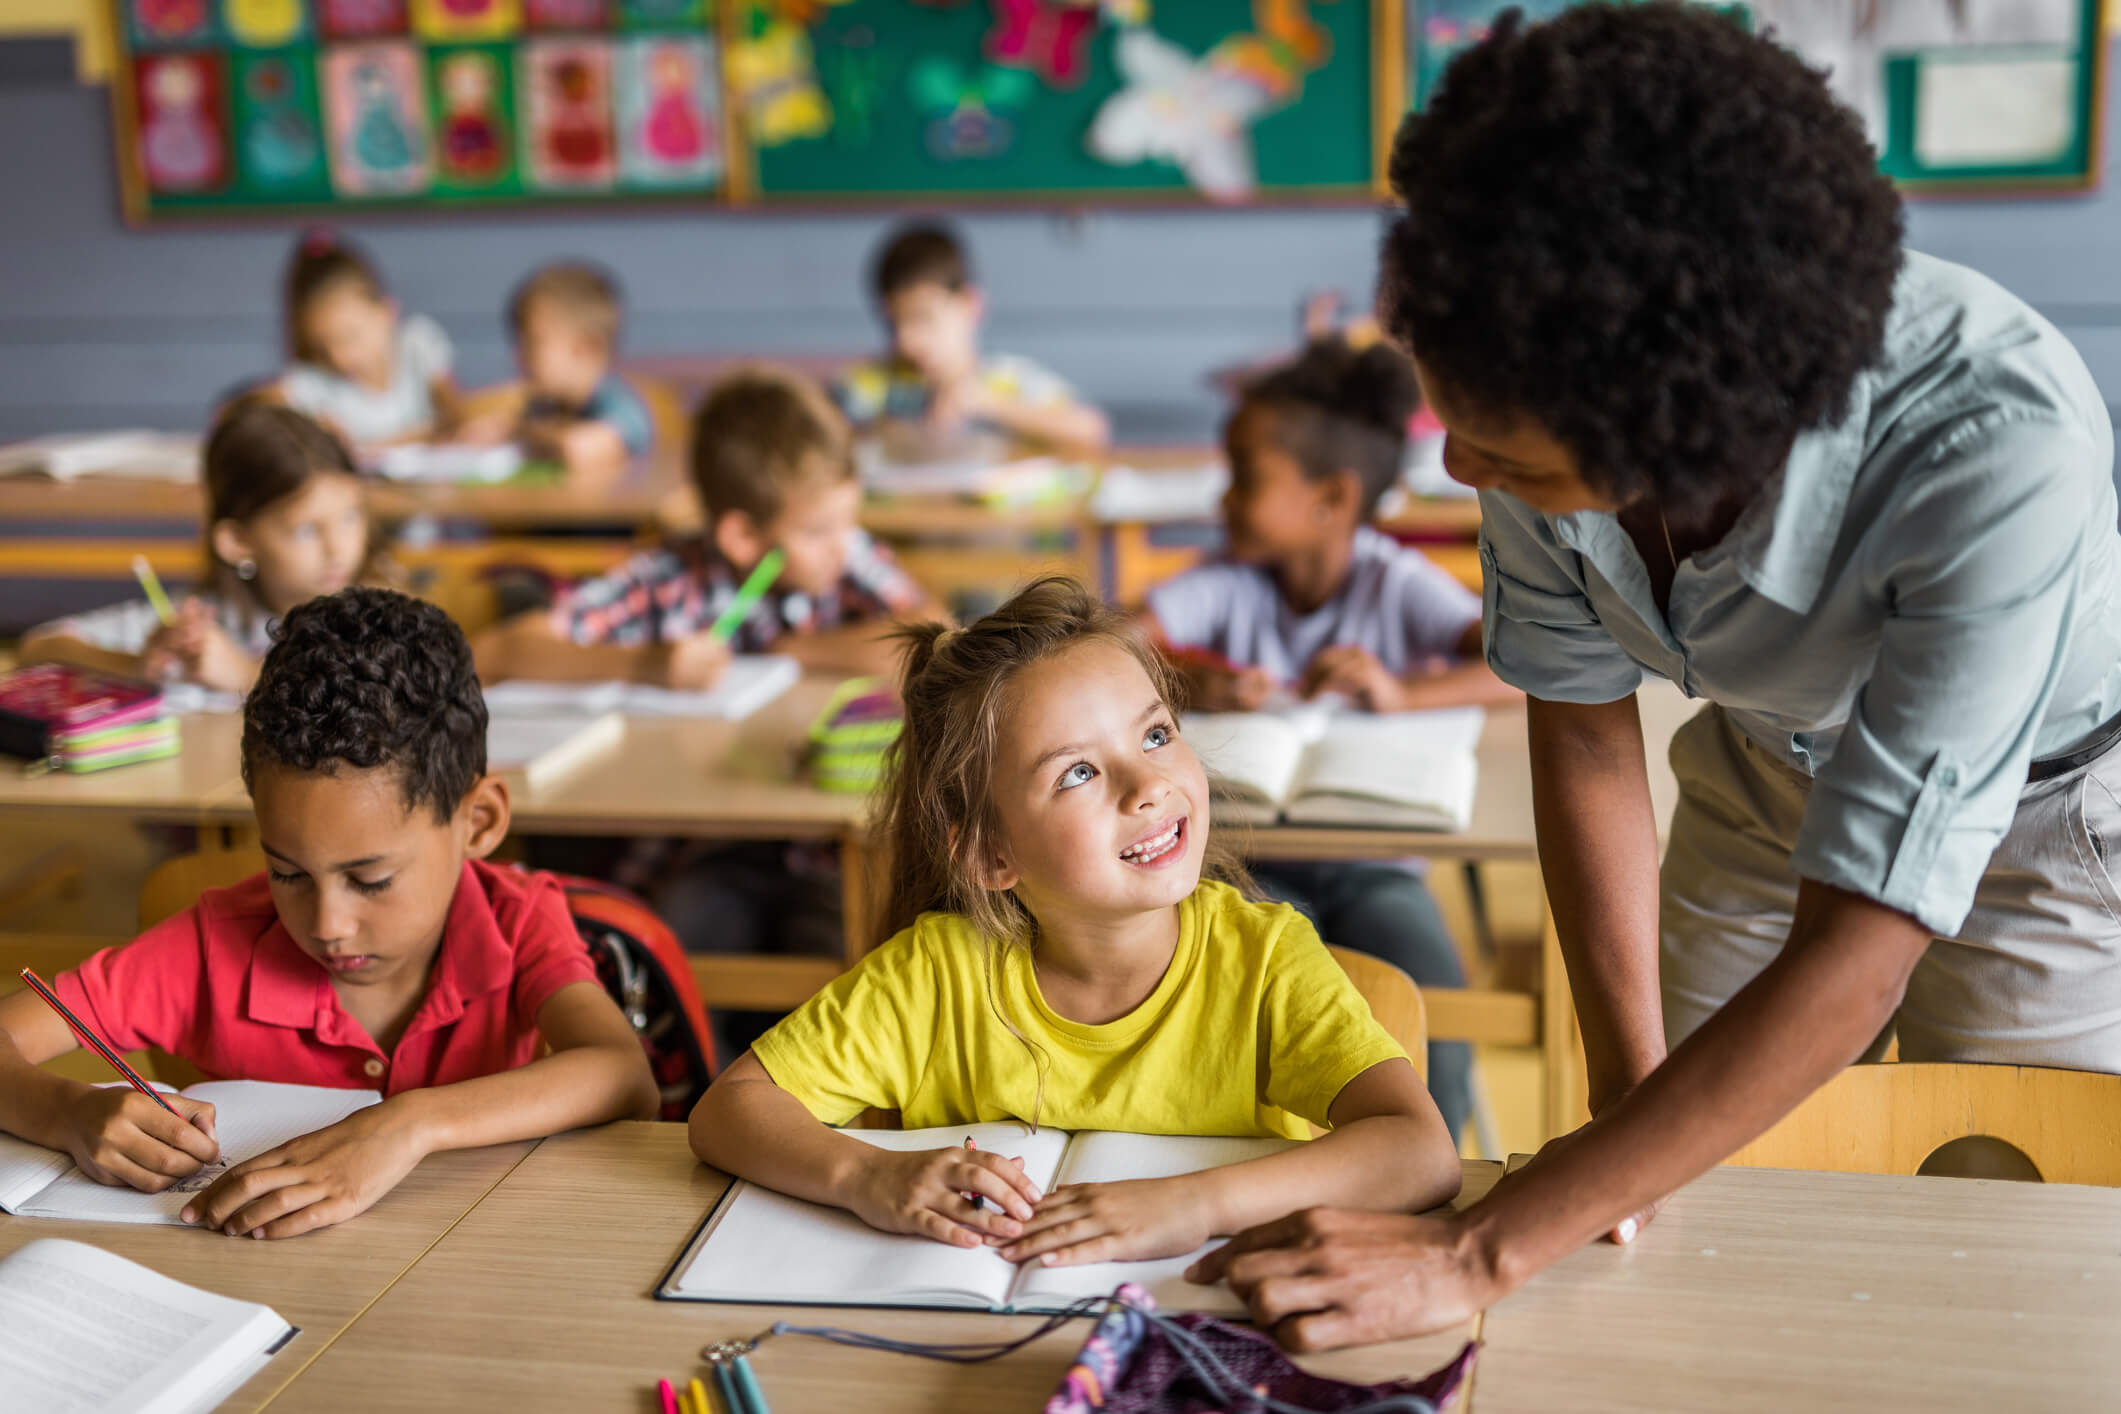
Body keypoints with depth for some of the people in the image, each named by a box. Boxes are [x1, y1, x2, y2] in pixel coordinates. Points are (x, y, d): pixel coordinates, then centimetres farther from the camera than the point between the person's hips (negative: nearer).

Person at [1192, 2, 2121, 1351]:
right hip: (1774, 763, 4)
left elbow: (1851, 970, -40)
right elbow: (1584, 730, -12)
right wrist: (1631, 1091, -12)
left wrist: (1473, 1258, -39)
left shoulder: (2002, 449, -43)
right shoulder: (1542, 369, -29)